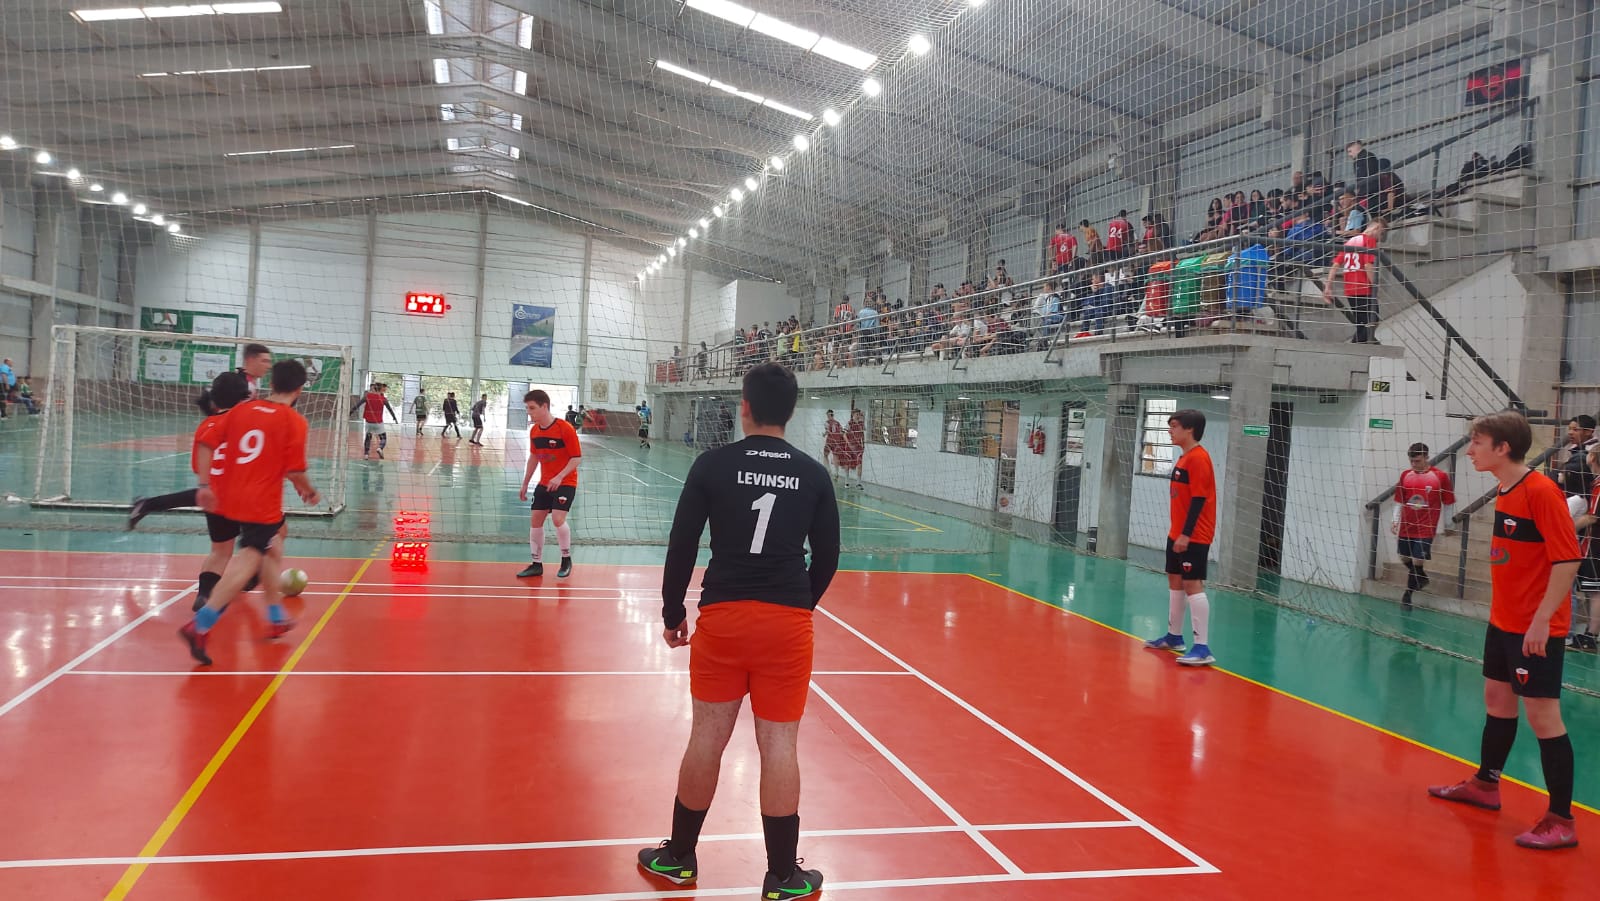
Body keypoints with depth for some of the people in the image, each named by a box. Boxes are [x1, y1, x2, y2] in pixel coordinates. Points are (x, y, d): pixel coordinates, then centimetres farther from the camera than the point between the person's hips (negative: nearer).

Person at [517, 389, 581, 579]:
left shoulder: (565, 429, -19)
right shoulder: (534, 431, 3)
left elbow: (576, 457, -17)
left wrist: (559, 477, -28)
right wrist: (524, 484, 17)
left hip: (565, 482, -7)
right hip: (544, 483, 7)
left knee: (558, 518, -21)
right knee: (536, 521, 5)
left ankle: (566, 560, 1)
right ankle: (537, 565, 17)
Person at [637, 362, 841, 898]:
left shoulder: (713, 465, -3)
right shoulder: (814, 474, 2)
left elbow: (681, 546, -1)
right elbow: (828, 557, 7)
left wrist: (672, 614, 10)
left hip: (722, 616, 0)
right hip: (788, 622, 0)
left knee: (707, 736, 11)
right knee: (779, 744, 6)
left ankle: (679, 857, 27)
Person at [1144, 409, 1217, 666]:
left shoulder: (1198, 458, -16)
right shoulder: (1184, 458, 13)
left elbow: (1198, 500, -21)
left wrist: (1186, 534, -23)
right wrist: (1177, 532, 18)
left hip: (1193, 536, -10)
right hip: (1178, 533, 10)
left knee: (1193, 584, -12)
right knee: (1175, 581, 16)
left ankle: (1202, 648, -13)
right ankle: (1174, 636, 28)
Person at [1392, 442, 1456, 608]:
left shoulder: (1440, 476, -7)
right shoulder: (1405, 475, 4)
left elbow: (1447, 503, -1)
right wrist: (1395, 520, 1)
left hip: (1425, 529, -5)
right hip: (1406, 527, 5)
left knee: (1417, 561, -6)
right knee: (1405, 558, 14)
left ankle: (1407, 595, 10)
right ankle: (1422, 578, 42)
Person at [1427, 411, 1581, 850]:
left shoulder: (1540, 491, -19)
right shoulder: (1504, 492, 8)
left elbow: (1568, 558, -21)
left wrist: (1541, 620, -24)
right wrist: (1503, 608, 18)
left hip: (1536, 629, -9)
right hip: (1503, 622, 9)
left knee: (1543, 715, -4)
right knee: (1497, 700, 19)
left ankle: (1561, 821, 6)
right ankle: (1485, 784, 35)